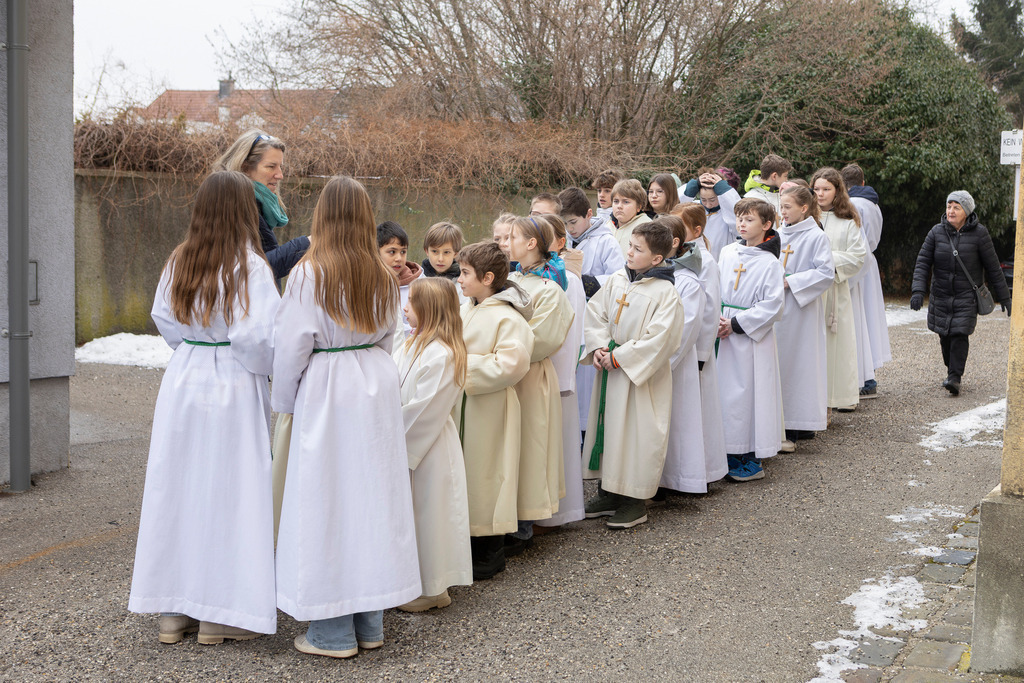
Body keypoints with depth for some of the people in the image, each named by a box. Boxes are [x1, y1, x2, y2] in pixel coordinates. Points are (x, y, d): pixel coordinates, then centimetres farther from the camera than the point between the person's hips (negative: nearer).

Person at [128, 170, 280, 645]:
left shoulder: (179, 263, 2)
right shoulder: (250, 268, -14)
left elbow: (163, 319, 12)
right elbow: (257, 338, -20)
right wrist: (275, 372, -3)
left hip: (183, 383, 5)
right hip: (234, 391, -5)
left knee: (180, 489, 12)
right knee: (228, 493, 4)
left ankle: (173, 610, 19)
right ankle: (219, 613, 10)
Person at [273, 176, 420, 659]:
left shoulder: (309, 272, -12)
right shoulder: (383, 277, 4)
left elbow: (292, 344, -9)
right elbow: (387, 338, 11)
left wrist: (283, 399, 5)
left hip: (325, 389, -5)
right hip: (376, 386, 5)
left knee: (327, 498, 2)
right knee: (372, 493, 11)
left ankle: (333, 631, 7)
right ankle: (369, 621, 20)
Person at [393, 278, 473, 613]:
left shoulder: (441, 355, -21)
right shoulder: (412, 344, 8)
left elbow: (424, 412, -20)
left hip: (429, 450, -9)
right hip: (407, 441, 9)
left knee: (427, 513, 2)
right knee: (409, 513, 16)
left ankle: (432, 588, 15)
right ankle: (414, 581, 28)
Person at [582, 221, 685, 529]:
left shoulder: (666, 293, -14)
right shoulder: (617, 280, 4)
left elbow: (658, 339, -20)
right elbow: (596, 312, 10)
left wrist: (619, 357, -18)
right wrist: (598, 347, -6)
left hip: (642, 376, -6)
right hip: (611, 369, 7)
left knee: (638, 433, -1)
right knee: (608, 426, 13)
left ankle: (635, 501, 11)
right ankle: (609, 491, 27)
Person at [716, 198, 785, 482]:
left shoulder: (770, 263, -9)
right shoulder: (727, 253, 9)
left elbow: (772, 305, -13)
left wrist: (736, 324, -16)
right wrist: (717, 319, -5)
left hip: (752, 337, -6)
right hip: (726, 336, 6)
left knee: (749, 392, -3)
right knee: (726, 392, 9)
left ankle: (752, 460, 7)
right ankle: (732, 455, 20)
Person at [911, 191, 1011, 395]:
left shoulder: (979, 234, -8)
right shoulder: (937, 232, -3)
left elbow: (993, 268, -1)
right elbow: (922, 263, -5)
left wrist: (1004, 297, 3)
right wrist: (918, 291, -19)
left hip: (967, 295, -3)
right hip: (941, 294, 3)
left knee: (960, 334, -14)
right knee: (944, 336, 8)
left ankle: (955, 378, -15)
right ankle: (951, 369, 29)